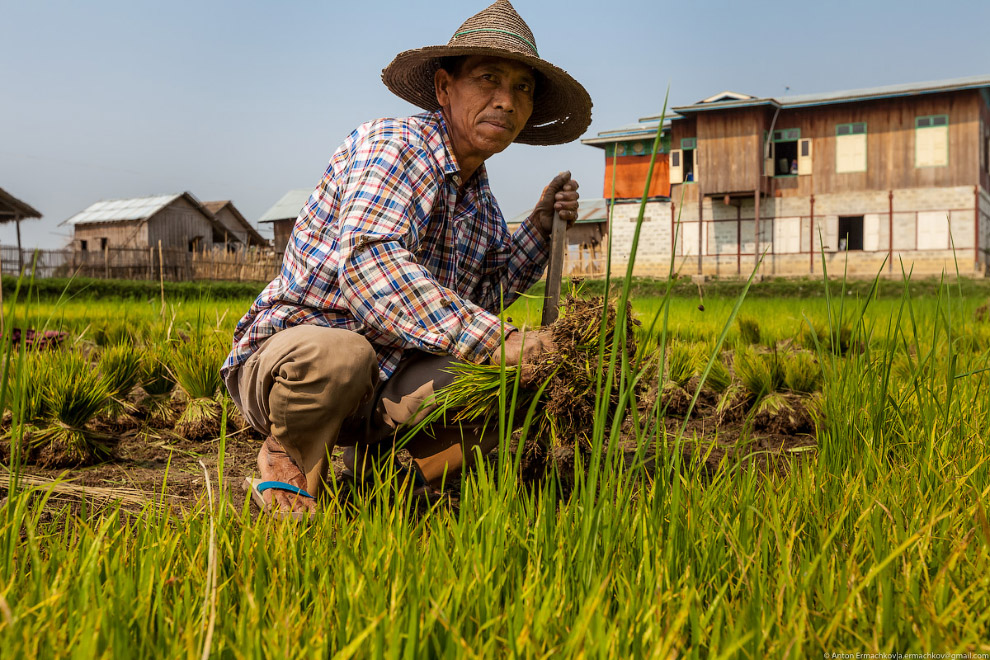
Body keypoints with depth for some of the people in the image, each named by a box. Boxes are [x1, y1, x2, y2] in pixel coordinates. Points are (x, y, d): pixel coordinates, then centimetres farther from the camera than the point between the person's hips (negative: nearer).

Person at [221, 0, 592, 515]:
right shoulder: (392, 145, -17)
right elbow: (370, 266, -35)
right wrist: (497, 341, -40)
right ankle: (289, 457, -6)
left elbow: (480, 300, 20)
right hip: (286, 353, -7)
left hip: (383, 385, 7)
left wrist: (539, 228, 8)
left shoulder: (482, 202, 10)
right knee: (339, 354, -41)